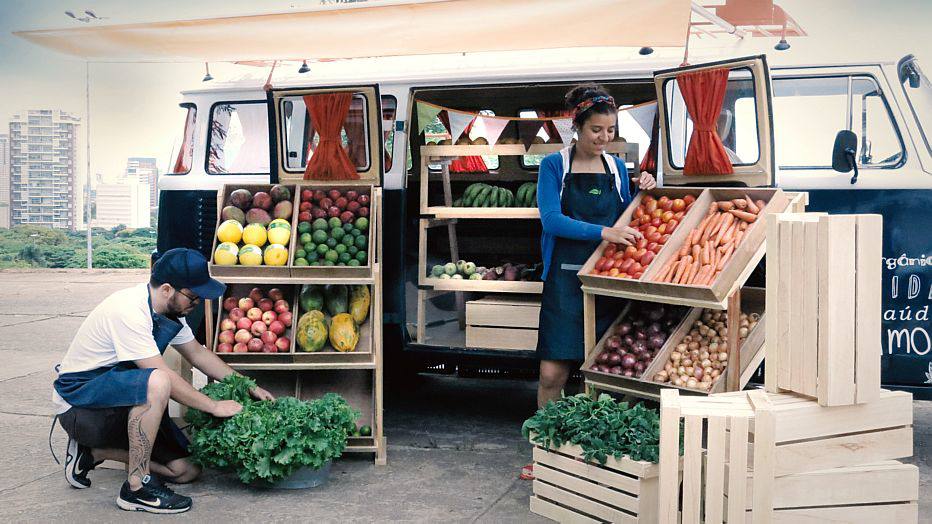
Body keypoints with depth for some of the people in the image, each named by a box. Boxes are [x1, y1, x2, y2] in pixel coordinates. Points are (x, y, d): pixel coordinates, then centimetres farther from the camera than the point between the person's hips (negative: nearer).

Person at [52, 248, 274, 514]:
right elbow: (163, 376, -27)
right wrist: (214, 406, -20)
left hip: (122, 402, 9)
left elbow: (197, 353, 14)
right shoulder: (129, 310, -27)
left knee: (187, 470, 0)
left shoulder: (170, 309, 0)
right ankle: (137, 488, -25)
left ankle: (93, 452, 11)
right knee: (156, 383, -38)